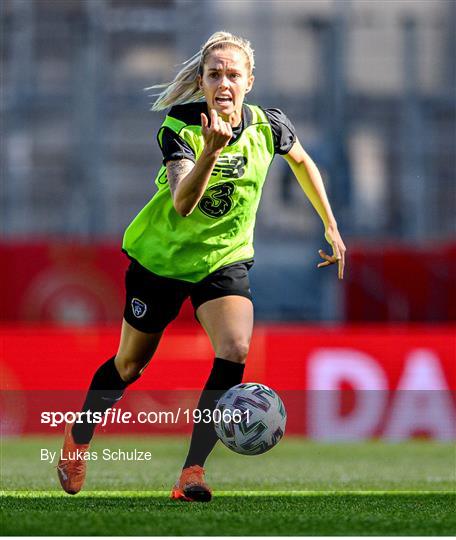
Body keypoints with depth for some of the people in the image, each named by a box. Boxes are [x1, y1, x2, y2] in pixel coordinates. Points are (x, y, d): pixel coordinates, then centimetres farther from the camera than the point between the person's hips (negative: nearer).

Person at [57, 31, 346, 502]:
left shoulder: (268, 126, -12)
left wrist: (331, 227, 14)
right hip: (162, 255, -2)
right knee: (130, 365, 11)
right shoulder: (180, 128, -22)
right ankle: (77, 437, 40)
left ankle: (192, 471, -17)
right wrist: (211, 150, -52)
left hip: (225, 256, 2)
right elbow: (182, 204, -37)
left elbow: (302, 162, 12)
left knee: (235, 351, -23)